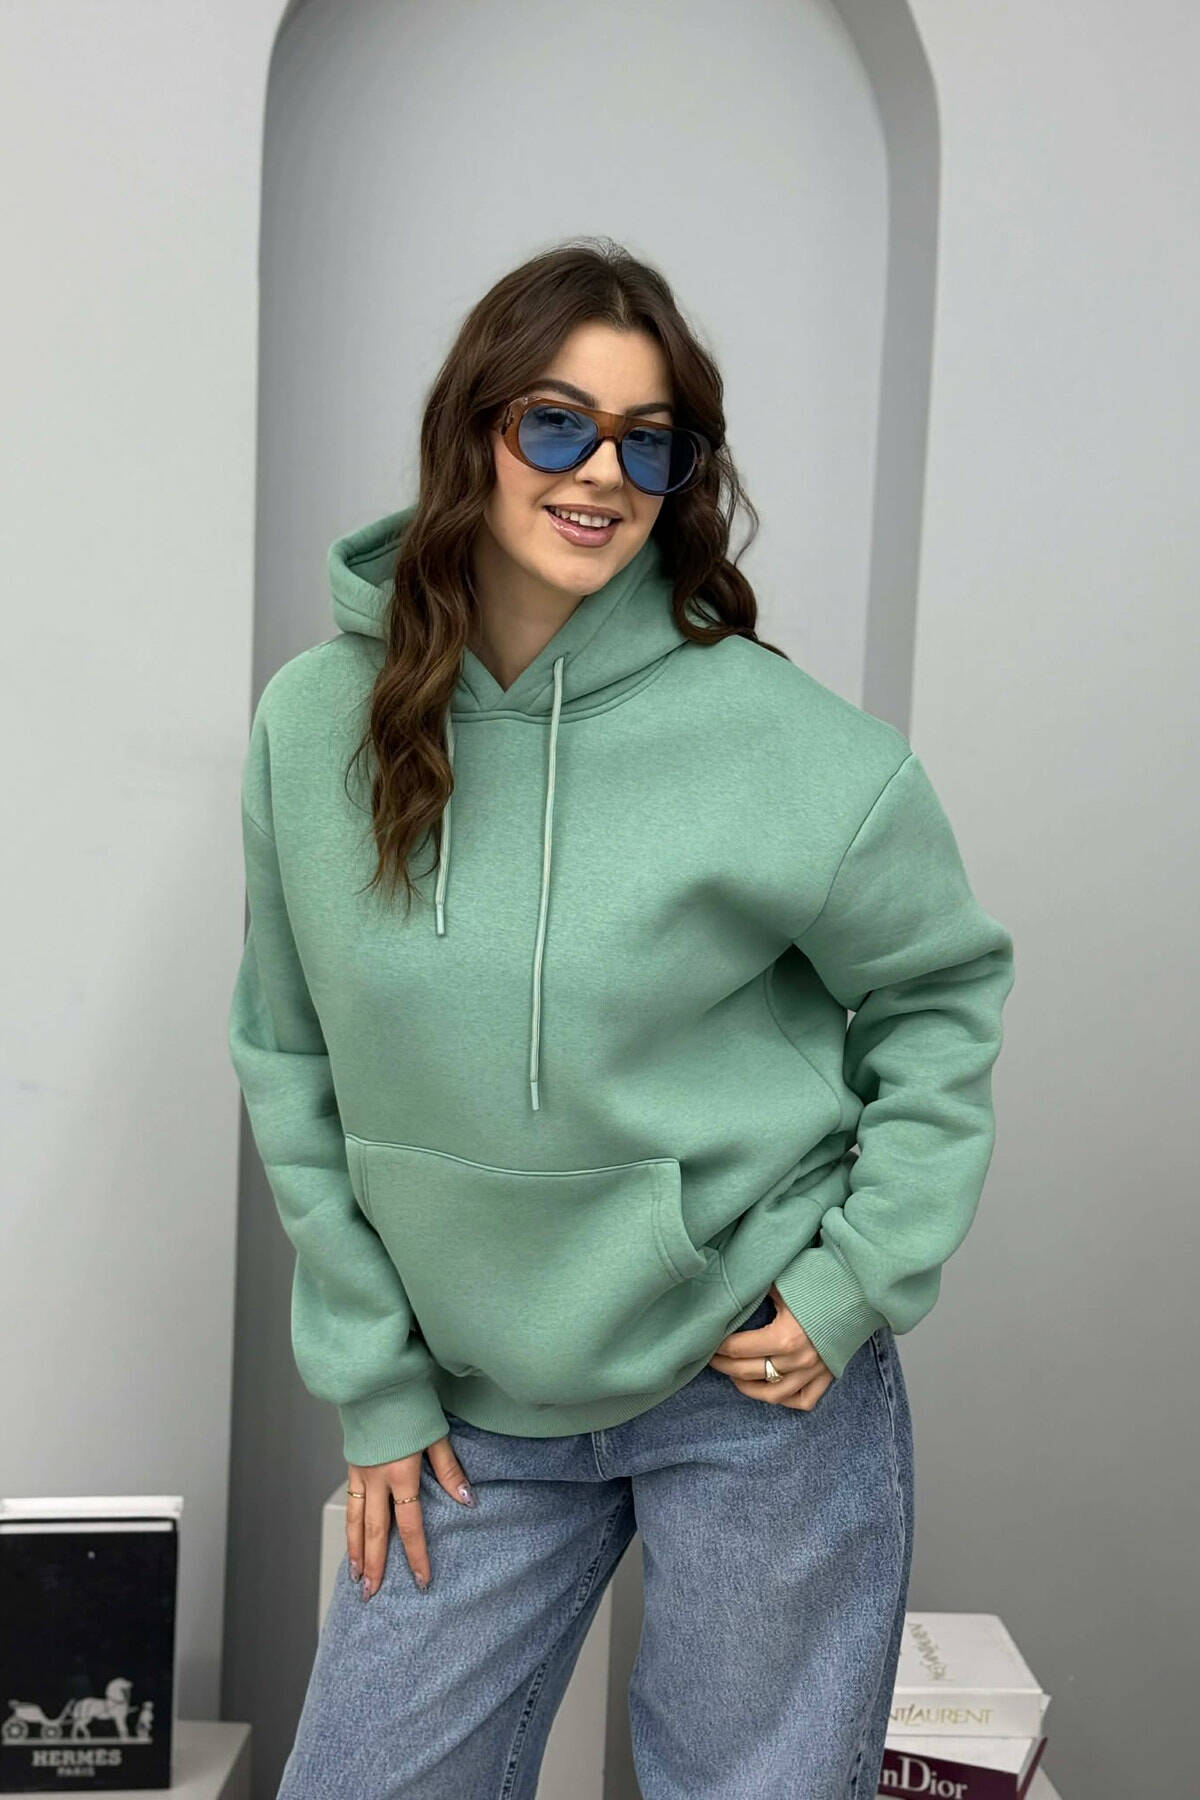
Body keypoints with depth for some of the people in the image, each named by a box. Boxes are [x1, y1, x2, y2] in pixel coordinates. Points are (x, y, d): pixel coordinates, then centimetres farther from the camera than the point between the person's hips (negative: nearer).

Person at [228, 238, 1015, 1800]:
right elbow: (295, 1068, 3)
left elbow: (943, 995, -1)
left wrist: (857, 1284, -8)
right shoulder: (313, 726, -5)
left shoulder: (790, 745, -15)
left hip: (763, 1390, -2)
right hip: (479, 1407, 3)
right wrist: (373, 1378, 2)